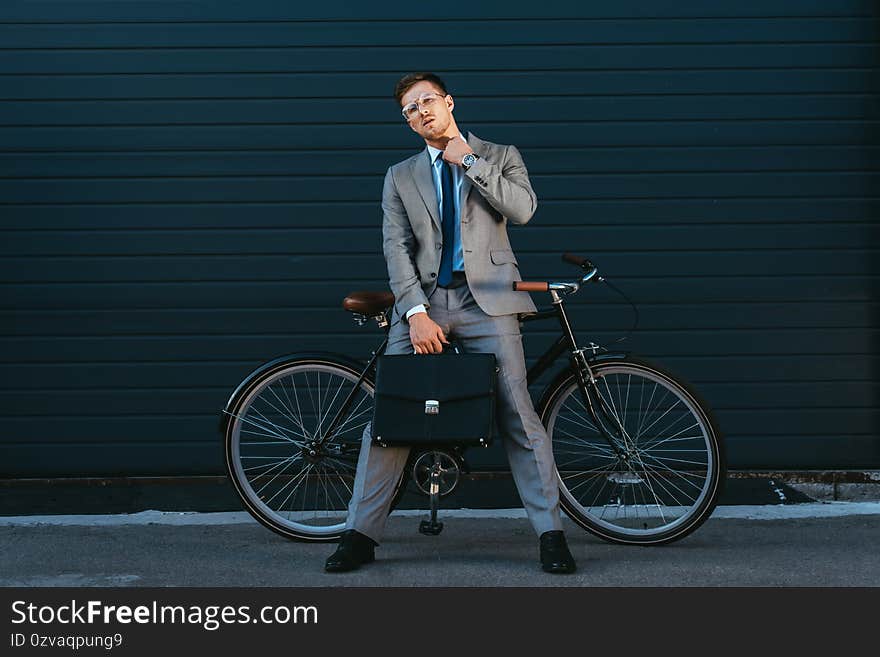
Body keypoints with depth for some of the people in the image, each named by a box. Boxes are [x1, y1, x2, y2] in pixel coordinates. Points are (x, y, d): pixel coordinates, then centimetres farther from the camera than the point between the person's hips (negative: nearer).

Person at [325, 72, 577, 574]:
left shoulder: (499, 156, 13)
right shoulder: (401, 176, 16)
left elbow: (523, 209, -5)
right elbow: (396, 247, 4)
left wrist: (468, 162, -4)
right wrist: (416, 313, -10)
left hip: (486, 301, -2)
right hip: (422, 302, 2)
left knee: (519, 417, -7)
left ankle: (551, 533, 1)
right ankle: (361, 536, 5)